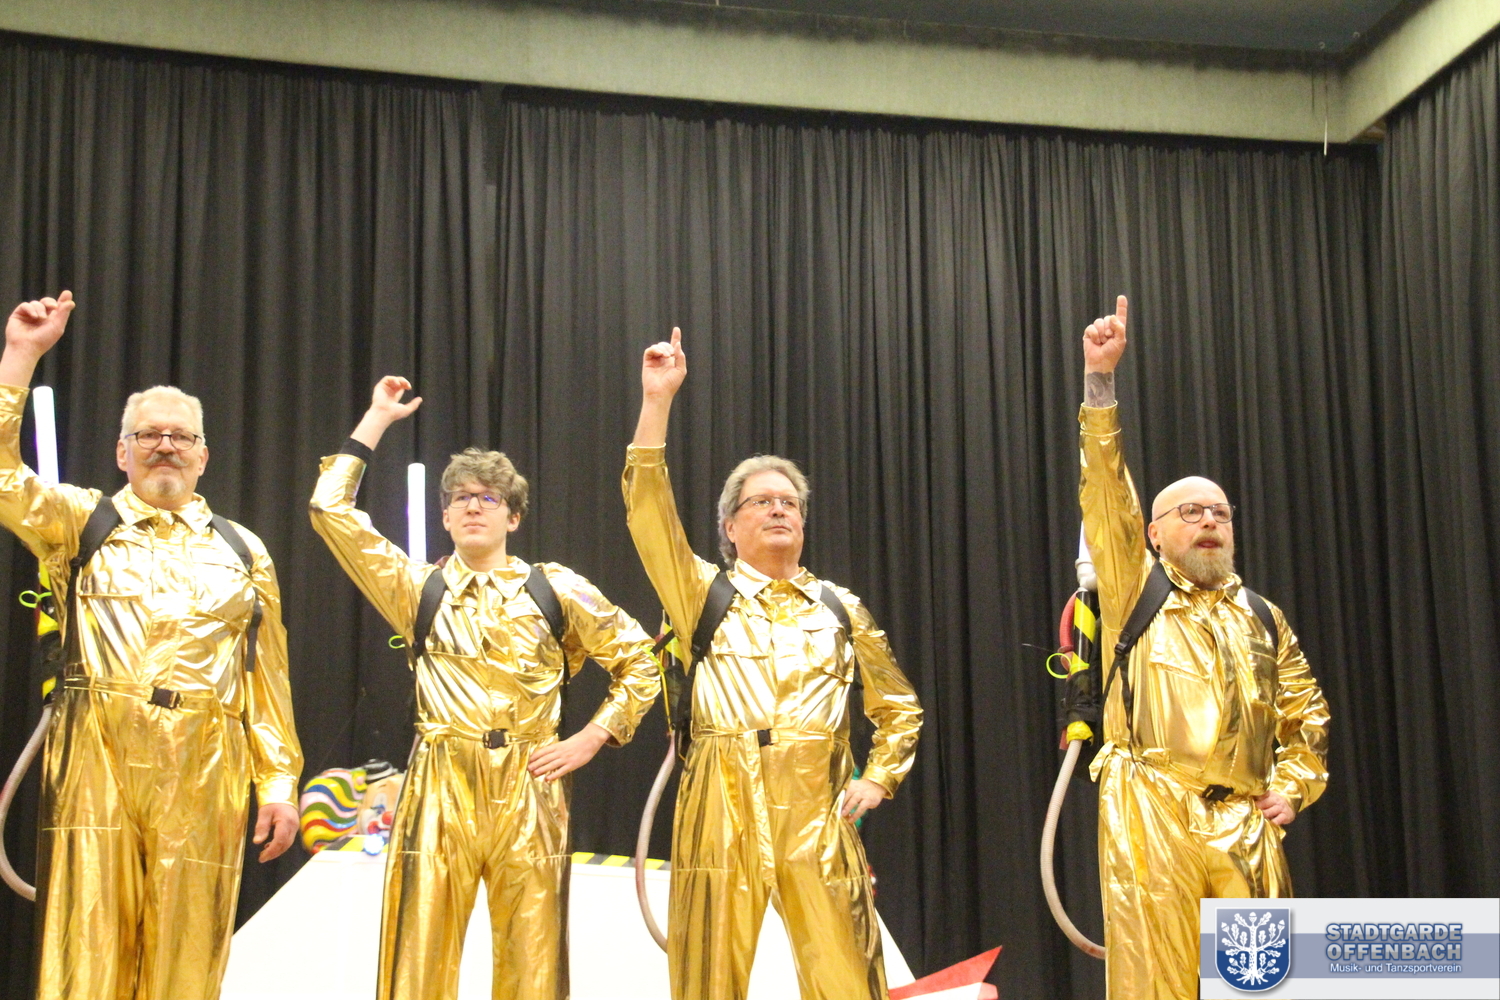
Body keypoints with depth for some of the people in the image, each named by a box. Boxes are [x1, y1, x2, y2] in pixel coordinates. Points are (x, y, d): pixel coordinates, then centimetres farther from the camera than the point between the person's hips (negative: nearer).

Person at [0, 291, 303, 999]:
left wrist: (279, 781, 5)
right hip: (96, 758, -1)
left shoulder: (241, 551, 16)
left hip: (205, 772, 2)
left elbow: (268, 678, 12)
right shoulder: (81, 522, 14)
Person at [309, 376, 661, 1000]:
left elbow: (639, 662, 13)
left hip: (529, 790, 0)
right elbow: (331, 510, 5)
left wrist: (591, 739, 3)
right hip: (439, 789, 0)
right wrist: (378, 420, 9)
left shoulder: (557, 590, 8)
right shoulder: (417, 588, 10)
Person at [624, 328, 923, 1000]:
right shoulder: (705, 593, 10)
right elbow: (649, 511, -5)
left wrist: (878, 778, 7)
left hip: (817, 803, 1)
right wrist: (658, 400, -10)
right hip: (722, 803, -1)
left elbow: (898, 705, 23)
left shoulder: (840, 608, 15)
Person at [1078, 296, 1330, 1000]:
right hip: (1151, 817, -3)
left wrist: (1293, 786, 8)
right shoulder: (1134, 591, 10)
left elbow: (1307, 716, 26)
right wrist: (1100, 381, -12)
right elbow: (1107, 495, -3)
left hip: (1246, 824, 4)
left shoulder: (1264, 619, 20)